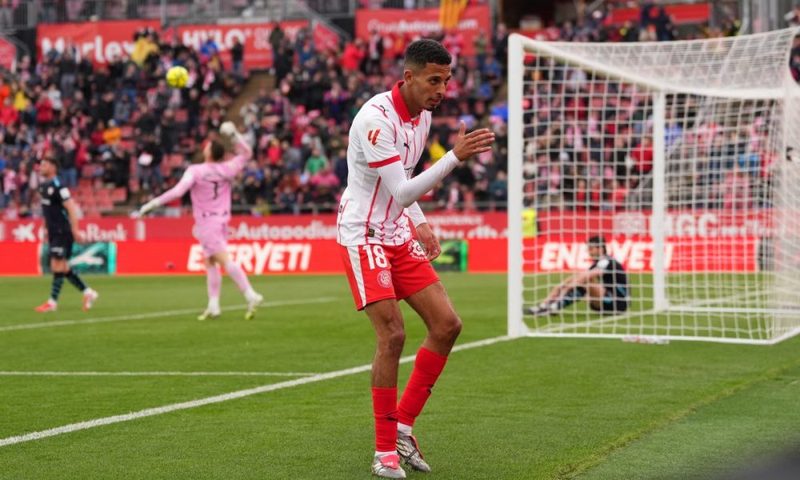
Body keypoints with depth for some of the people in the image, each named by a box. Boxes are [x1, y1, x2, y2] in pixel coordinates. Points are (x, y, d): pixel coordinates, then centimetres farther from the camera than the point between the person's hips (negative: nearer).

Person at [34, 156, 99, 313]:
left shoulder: (58, 186, -15)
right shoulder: (43, 186, 11)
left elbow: (71, 207, -19)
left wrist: (74, 229, -23)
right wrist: (46, 229, 22)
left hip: (62, 232, -9)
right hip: (53, 233, 9)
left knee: (57, 266, -7)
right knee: (63, 268, 10)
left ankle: (52, 302, -4)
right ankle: (88, 293, 20)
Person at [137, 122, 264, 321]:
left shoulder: (195, 171, -13)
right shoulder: (226, 170, 1)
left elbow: (177, 191, -23)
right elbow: (246, 153, 17)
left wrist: (151, 204, -19)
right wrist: (234, 135, 10)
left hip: (206, 223, -6)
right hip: (222, 221, 6)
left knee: (225, 260, -13)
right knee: (210, 263, 13)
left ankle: (251, 296, -24)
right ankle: (213, 306, 10)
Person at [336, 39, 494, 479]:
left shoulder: (422, 114, 5)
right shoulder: (375, 119, -22)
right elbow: (401, 192, -27)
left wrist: (419, 223, 10)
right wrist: (455, 156, -32)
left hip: (398, 235, 9)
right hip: (363, 236, -8)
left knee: (446, 324, 1)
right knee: (392, 335, -16)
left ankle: (403, 426, 13)